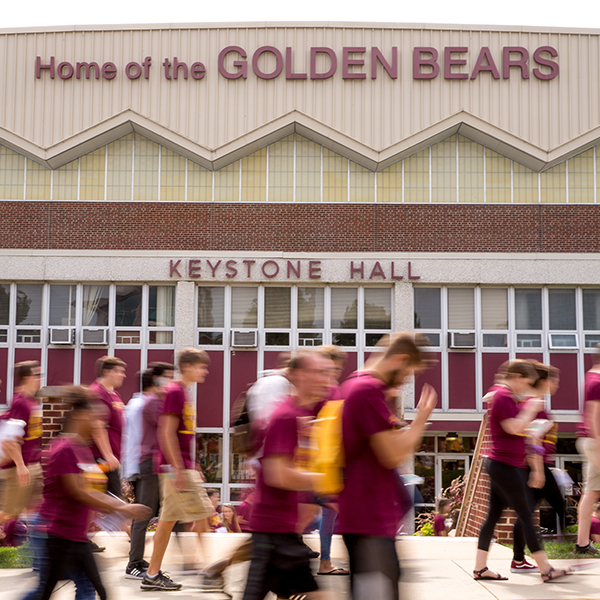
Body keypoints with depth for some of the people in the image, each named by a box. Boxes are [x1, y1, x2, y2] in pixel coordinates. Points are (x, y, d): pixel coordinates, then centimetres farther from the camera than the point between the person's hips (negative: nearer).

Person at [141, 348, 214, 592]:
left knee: (168, 519, 10)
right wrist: (178, 469, -21)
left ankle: (152, 575, 14)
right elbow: (168, 433, -18)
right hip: (176, 467, -10)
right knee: (201, 516, -7)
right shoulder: (175, 392, -13)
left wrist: (190, 468, 24)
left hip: (182, 467, 10)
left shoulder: (184, 393, 17)